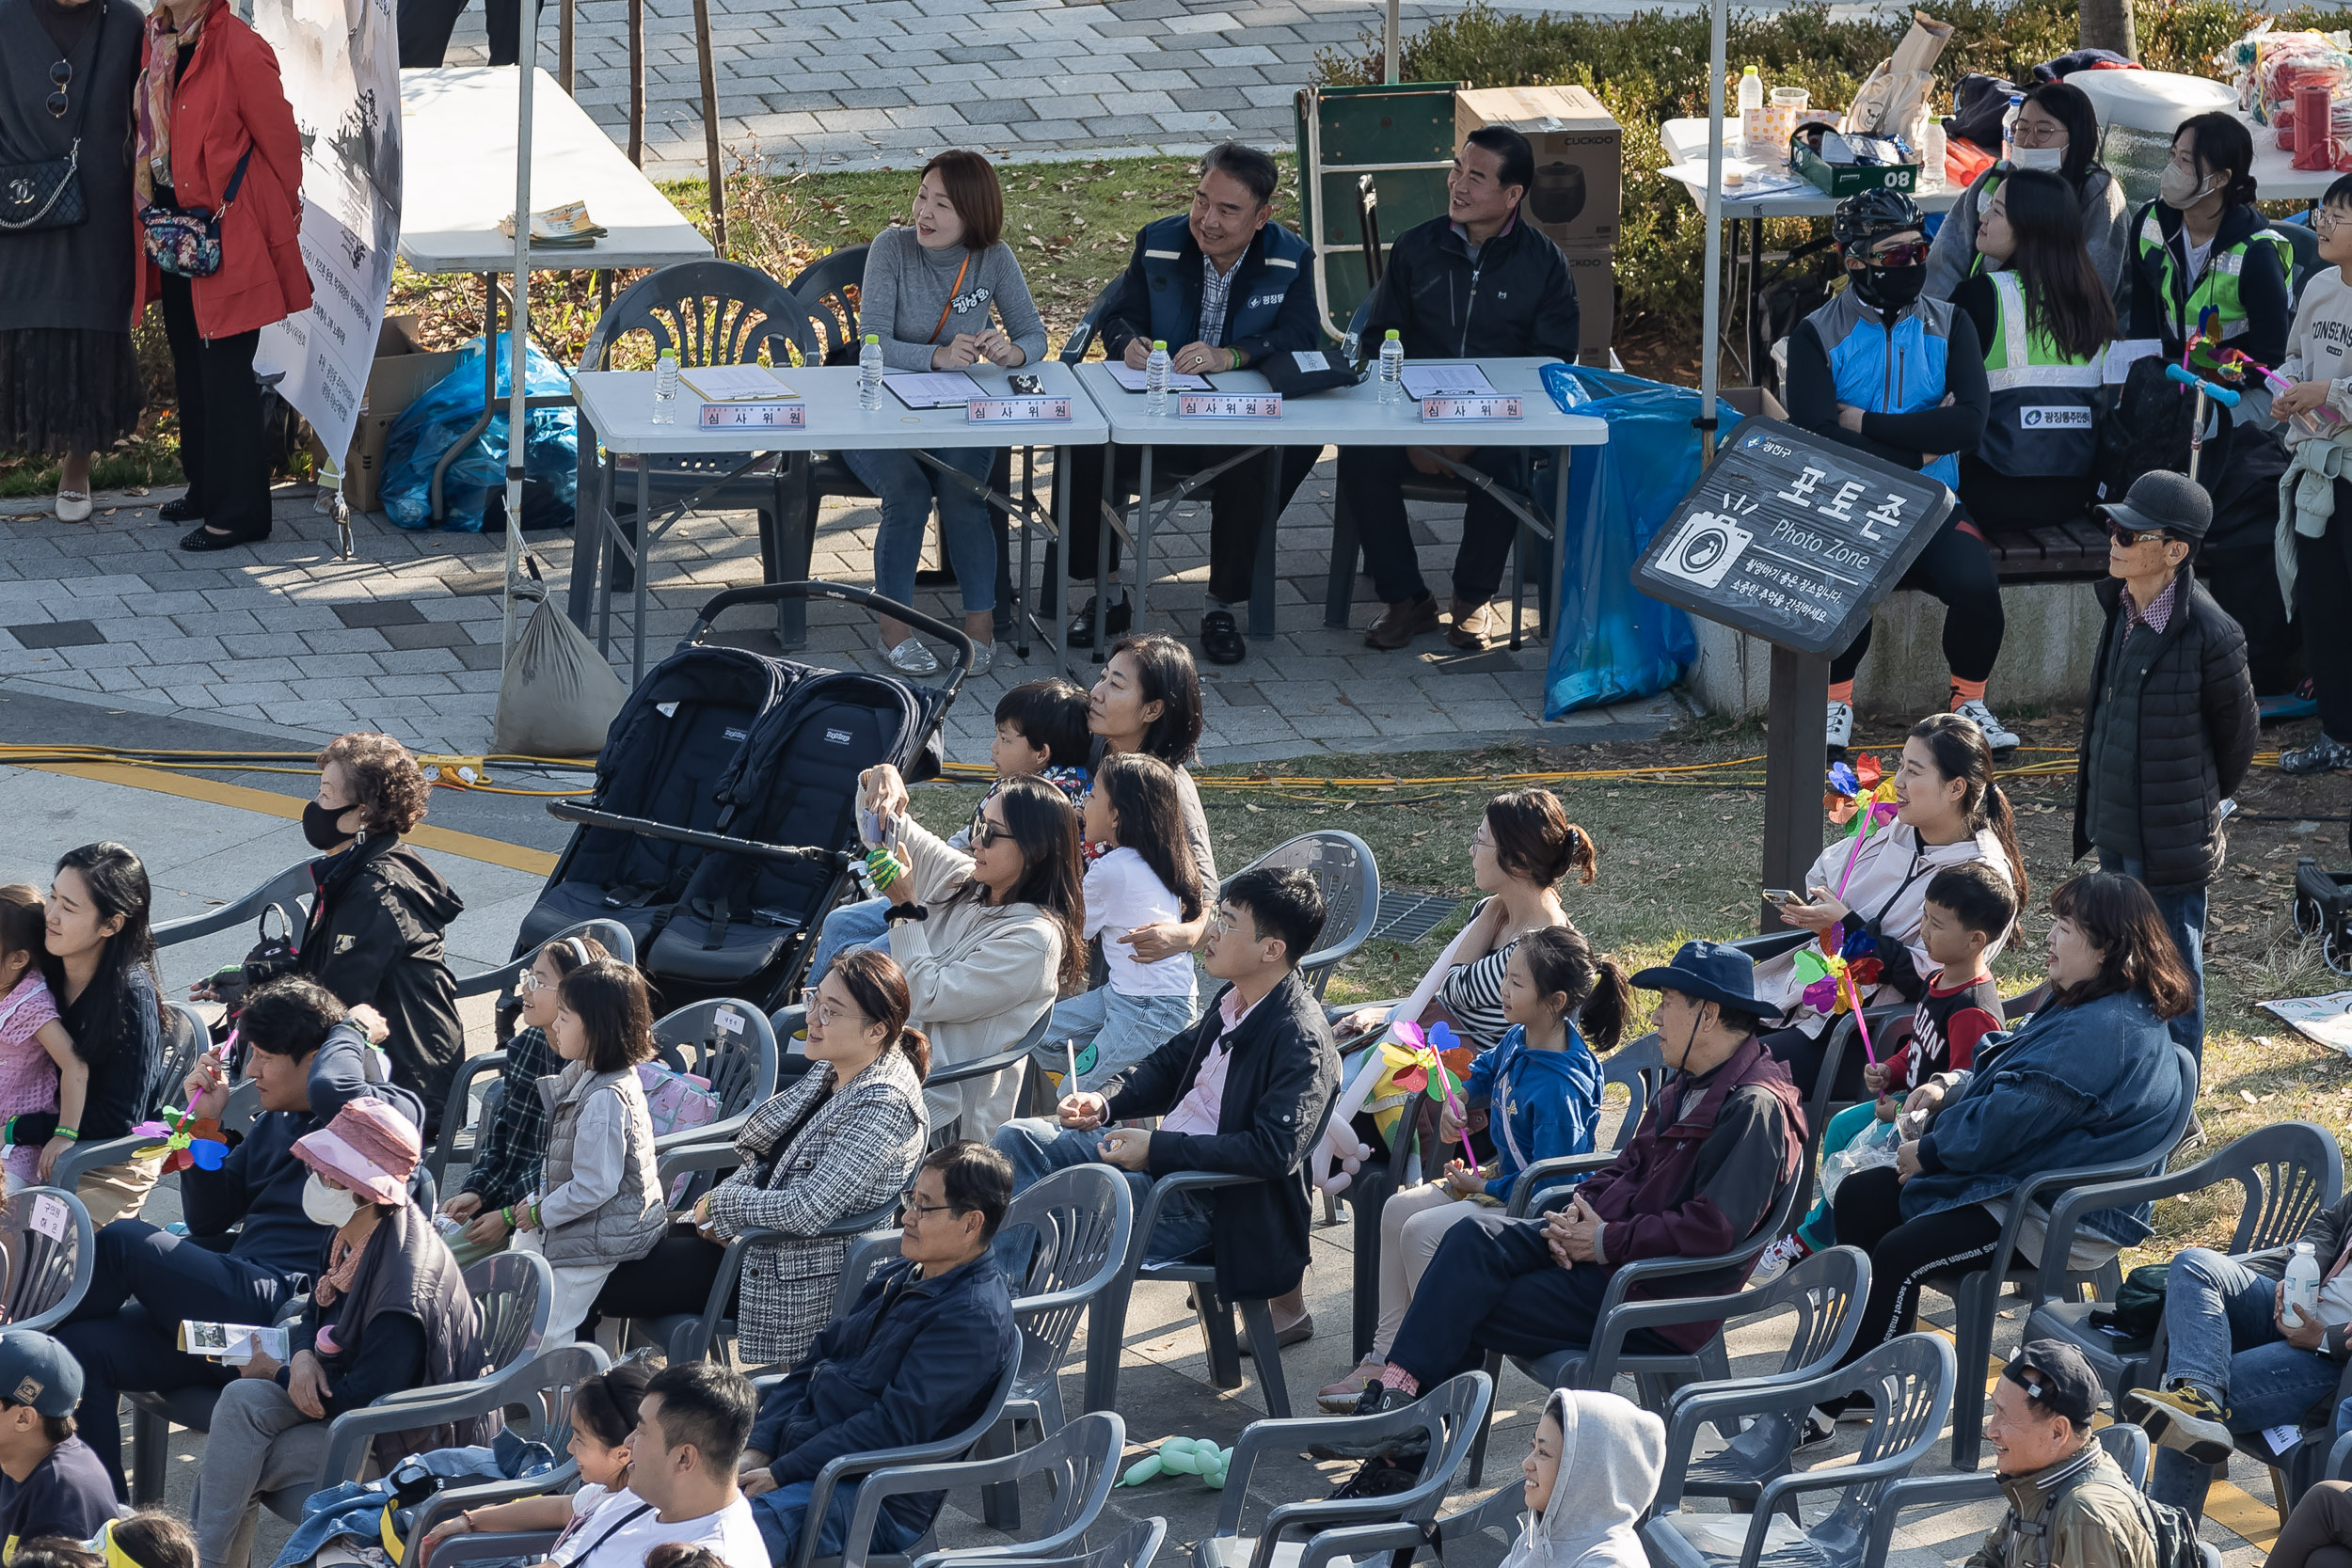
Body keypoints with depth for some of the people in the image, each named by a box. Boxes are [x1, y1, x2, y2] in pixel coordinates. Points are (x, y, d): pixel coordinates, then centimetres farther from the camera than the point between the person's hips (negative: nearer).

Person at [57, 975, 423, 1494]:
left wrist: (350, 1030, -4)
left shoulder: (395, 1112, -2)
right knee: (84, 1349, -11)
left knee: (125, 1240, -18)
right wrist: (204, 1122, 13)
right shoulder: (275, 1124, 25)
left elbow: (332, 1090, -26)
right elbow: (208, 1221, 26)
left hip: (287, 1311, -9)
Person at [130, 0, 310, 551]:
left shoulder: (240, 50, -17)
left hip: (228, 233, -8)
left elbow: (281, 142, -12)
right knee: (189, 361, 16)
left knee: (224, 367, -5)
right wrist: (154, 212, 15)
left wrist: (277, 227, -6)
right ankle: (206, 488, 28)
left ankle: (239, 510, 1)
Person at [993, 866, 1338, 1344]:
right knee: (1019, 1139, 6)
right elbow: (1171, 1062, 23)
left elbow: (1275, 1151, -30)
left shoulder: (1301, 1041, -21)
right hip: (1161, 1155, 10)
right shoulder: (1233, 1000, 7)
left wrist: (1157, 1149, -27)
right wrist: (1104, 1102, 4)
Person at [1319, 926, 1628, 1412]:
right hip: (1505, 1177, 11)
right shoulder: (1520, 1040, -1)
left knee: (1422, 1231, -22)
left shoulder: (1558, 1086, -31)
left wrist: (1484, 1186, -16)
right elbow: (1487, 1070, 25)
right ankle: (1385, 1357, 8)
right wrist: (1458, 1102, 5)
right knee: (1398, 1209, 5)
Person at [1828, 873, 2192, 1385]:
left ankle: (1854, 1393, -10)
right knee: (1859, 1196, 9)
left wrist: (1928, 1152, -12)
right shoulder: (2084, 1006, 11)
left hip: (2067, 1222, -12)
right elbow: (2015, 1079, 24)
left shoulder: (2106, 1031, -25)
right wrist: (1953, 1086, 5)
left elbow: (2016, 1114, -25)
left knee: (1898, 1255, -23)